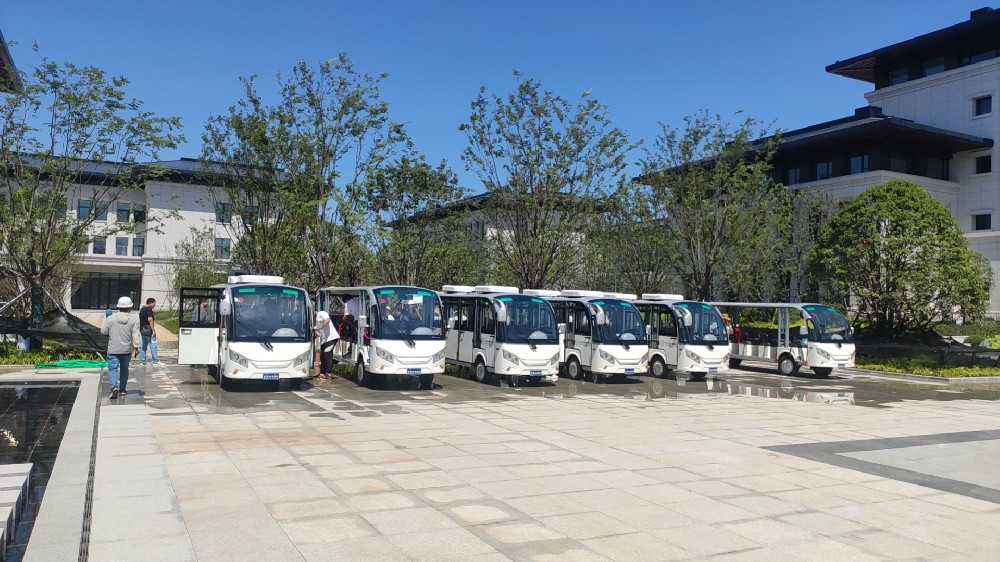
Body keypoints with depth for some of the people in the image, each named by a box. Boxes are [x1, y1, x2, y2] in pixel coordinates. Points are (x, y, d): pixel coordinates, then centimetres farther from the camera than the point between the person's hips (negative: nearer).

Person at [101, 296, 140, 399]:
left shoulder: (110, 318, -5)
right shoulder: (134, 320, -6)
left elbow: (103, 331, 0)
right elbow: (135, 335, -11)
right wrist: (137, 347, -11)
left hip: (113, 349, -2)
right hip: (127, 350, 2)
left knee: (113, 369, 0)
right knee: (124, 369, 16)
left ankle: (114, 387, -20)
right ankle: (122, 389, 25)